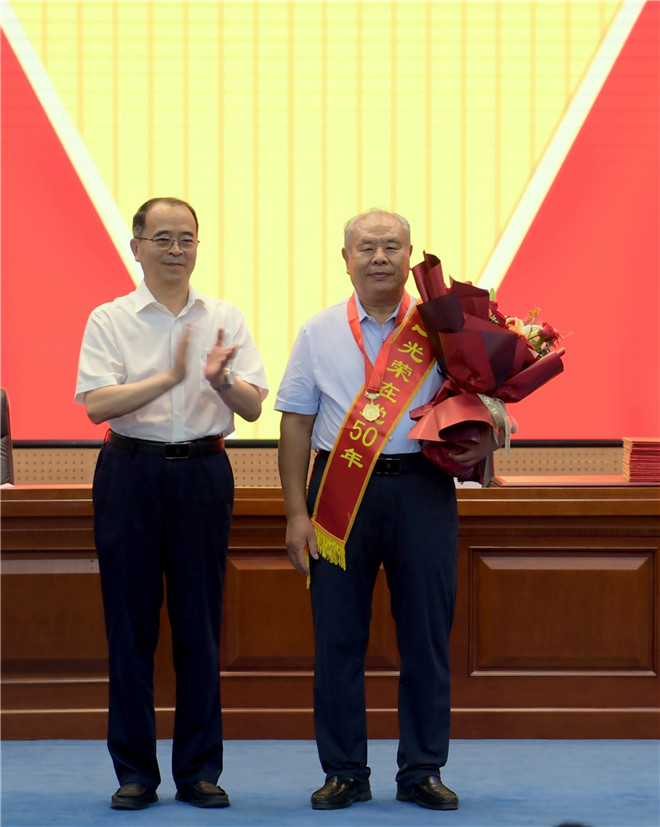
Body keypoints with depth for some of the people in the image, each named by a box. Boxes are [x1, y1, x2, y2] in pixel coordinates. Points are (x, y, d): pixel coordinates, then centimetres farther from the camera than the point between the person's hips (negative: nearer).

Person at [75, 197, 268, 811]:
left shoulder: (225, 320, 9)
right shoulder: (110, 321, 2)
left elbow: (253, 408, 1)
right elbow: (96, 403, -12)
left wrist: (220, 380, -20)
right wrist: (170, 377, -21)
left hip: (203, 471, 2)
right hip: (131, 471, -1)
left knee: (201, 622, 3)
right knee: (130, 623, 1)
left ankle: (199, 771, 11)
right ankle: (134, 772, 8)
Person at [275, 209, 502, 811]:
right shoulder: (319, 333, 8)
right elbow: (296, 424, 6)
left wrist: (486, 440, -14)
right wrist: (297, 512, -1)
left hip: (422, 489, 0)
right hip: (341, 491, 0)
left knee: (426, 632, 3)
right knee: (337, 636, 1)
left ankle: (422, 772, 12)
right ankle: (344, 773, 10)